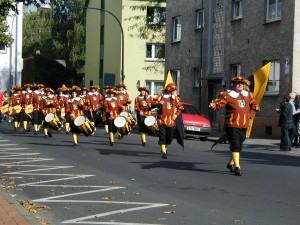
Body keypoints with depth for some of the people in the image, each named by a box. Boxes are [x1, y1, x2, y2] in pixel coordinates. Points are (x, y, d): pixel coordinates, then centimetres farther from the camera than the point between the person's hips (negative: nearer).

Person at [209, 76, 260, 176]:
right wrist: (213, 106, -38)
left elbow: (255, 105, 24)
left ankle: (230, 164, 35)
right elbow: (219, 103, -17)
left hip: (244, 125, 6)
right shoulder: (227, 95, -6)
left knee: (239, 146, 16)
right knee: (235, 146, -11)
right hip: (232, 125, -6)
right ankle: (237, 167, -11)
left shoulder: (248, 95, 12)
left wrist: (249, 114, 11)